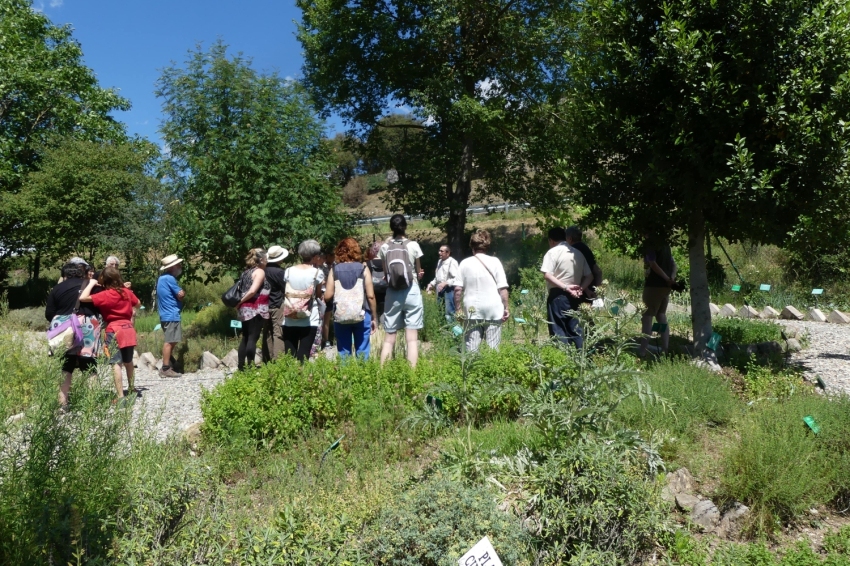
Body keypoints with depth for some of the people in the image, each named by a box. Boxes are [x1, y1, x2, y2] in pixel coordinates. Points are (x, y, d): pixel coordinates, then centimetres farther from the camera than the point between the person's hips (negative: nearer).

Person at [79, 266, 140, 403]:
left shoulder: (105, 295, -12)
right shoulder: (126, 291, 6)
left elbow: (83, 298, -18)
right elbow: (137, 304, 22)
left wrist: (91, 284, -6)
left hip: (114, 331, -6)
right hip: (128, 329, 6)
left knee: (116, 364, -6)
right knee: (128, 361, 20)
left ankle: (120, 396, -10)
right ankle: (132, 389, 34)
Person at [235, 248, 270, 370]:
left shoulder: (246, 272, 16)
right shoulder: (260, 271, -8)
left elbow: (242, 290, 12)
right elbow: (252, 291, -18)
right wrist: (240, 301, -9)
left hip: (246, 310, 8)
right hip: (256, 309, -8)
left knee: (246, 338, 13)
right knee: (253, 338, -6)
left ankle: (240, 365, 16)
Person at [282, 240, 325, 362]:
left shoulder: (288, 271, 3)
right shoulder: (317, 273, -6)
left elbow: (285, 293, 10)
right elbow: (318, 294, 6)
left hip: (289, 321, 3)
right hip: (309, 321, -3)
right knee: (303, 356, 0)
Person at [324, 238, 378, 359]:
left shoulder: (334, 270, 1)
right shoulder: (363, 268, -1)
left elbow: (327, 296, -4)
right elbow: (370, 296, -5)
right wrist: (374, 317, 4)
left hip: (340, 317, 1)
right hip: (361, 315, -1)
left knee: (343, 353, 10)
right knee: (362, 352, 7)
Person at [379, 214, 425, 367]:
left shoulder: (384, 247, 1)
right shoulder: (413, 245, -5)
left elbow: (385, 273, 2)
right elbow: (419, 272, 5)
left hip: (392, 293, 2)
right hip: (411, 292, -2)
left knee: (389, 339, 10)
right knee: (412, 339, 0)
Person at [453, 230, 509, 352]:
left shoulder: (465, 263, 1)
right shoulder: (495, 262, 0)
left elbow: (458, 289, -2)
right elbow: (503, 288, -4)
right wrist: (506, 307, 3)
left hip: (473, 310, 0)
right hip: (494, 309, 0)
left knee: (471, 348, 4)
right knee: (493, 348, 4)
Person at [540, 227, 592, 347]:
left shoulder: (552, 252, -5)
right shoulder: (578, 253, 13)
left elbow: (547, 275, -17)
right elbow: (589, 276, 10)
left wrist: (565, 287, -18)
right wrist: (581, 288, -3)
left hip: (558, 295, -5)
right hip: (574, 296, 6)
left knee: (558, 329, 0)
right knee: (575, 328, 12)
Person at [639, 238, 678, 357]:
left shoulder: (650, 246, -6)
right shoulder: (665, 246, 17)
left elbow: (653, 265, -19)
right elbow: (674, 265, 13)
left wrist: (667, 278, -14)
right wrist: (671, 278, -2)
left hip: (654, 285, -8)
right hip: (665, 286, 8)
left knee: (647, 317, -5)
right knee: (661, 316, 15)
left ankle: (642, 351, -8)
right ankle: (665, 349, 14)